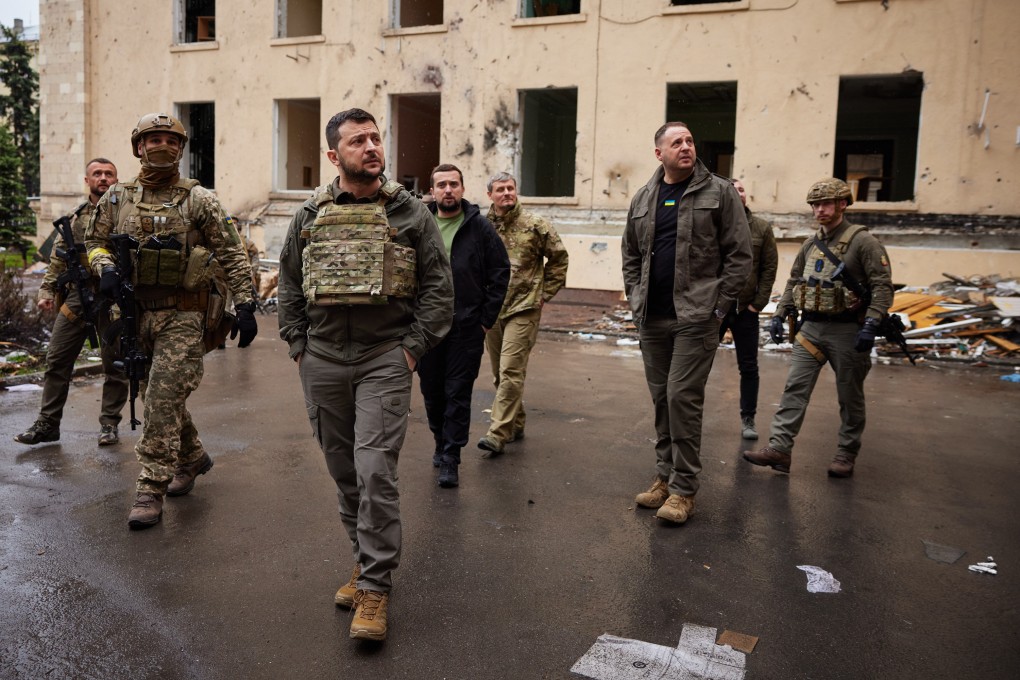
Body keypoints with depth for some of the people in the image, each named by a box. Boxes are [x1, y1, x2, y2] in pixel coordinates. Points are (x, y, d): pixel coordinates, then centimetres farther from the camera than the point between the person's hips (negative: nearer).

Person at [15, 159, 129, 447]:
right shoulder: (74, 218, 14)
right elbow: (58, 260, 16)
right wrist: (47, 291, 6)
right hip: (77, 296, 4)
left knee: (115, 365, 3)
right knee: (57, 360, 3)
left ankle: (109, 424, 16)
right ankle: (48, 423, 13)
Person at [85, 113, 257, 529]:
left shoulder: (198, 199, -3)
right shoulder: (116, 198, 8)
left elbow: (232, 255, -4)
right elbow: (95, 241, 18)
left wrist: (245, 306, -11)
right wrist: (105, 266, -6)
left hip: (182, 316, -5)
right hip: (136, 314, 5)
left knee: (163, 400, -12)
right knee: (158, 398, 15)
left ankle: (151, 491, -5)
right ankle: (192, 458, 38)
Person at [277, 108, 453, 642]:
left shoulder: (410, 213, 0)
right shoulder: (310, 216, 8)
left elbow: (438, 287, 0)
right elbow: (289, 287, 15)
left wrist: (412, 349, -6)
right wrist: (299, 349, 7)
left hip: (384, 361, -3)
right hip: (322, 362, 4)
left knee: (375, 471, -10)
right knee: (343, 471, 12)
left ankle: (375, 587, 1)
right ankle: (366, 560, 30)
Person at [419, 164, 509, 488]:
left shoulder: (480, 227, 0)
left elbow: (500, 272, 2)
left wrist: (487, 318, -2)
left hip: (467, 327, -2)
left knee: (458, 393, 1)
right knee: (432, 391, 13)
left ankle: (450, 459, 8)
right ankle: (441, 442, 34)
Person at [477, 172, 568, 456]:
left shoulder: (535, 225, -2)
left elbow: (559, 257, 7)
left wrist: (544, 294, 4)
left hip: (523, 310, -4)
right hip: (490, 310, 4)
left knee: (510, 372, -12)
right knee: (500, 375, 12)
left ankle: (498, 435, -12)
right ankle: (516, 424, 27)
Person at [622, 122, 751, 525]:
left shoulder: (719, 192, 0)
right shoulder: (643, 199, 12)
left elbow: (739, 254, -3)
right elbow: (631, 255, 19)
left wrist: (718, 307, -8)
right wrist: (636, 301, 8)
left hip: (695, 317, -5)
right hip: (651, 320, 5)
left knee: (682, 397, -8)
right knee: (661, 398, 11)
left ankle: (684, 488, 3)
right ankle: (665, 475, 24)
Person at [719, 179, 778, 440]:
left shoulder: (762, 228, 2)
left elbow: (770, 267, 2)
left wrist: (758, 303, -4)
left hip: (746, 310, 1)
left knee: (749, 367, 8)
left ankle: (748, 420, 19)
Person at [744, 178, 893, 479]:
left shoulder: (862, 241, -8)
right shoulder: (811, 245, 11)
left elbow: (882, 286, -14)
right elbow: (794, 282, 20)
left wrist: (871, 325, -23)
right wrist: (780, 316, 12)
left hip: (847, 331, -5)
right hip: (811, 329, 5)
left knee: (850, 396, 8)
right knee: (795, 388, -3)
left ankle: (847, 454, 20)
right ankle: (779, 448, -4)